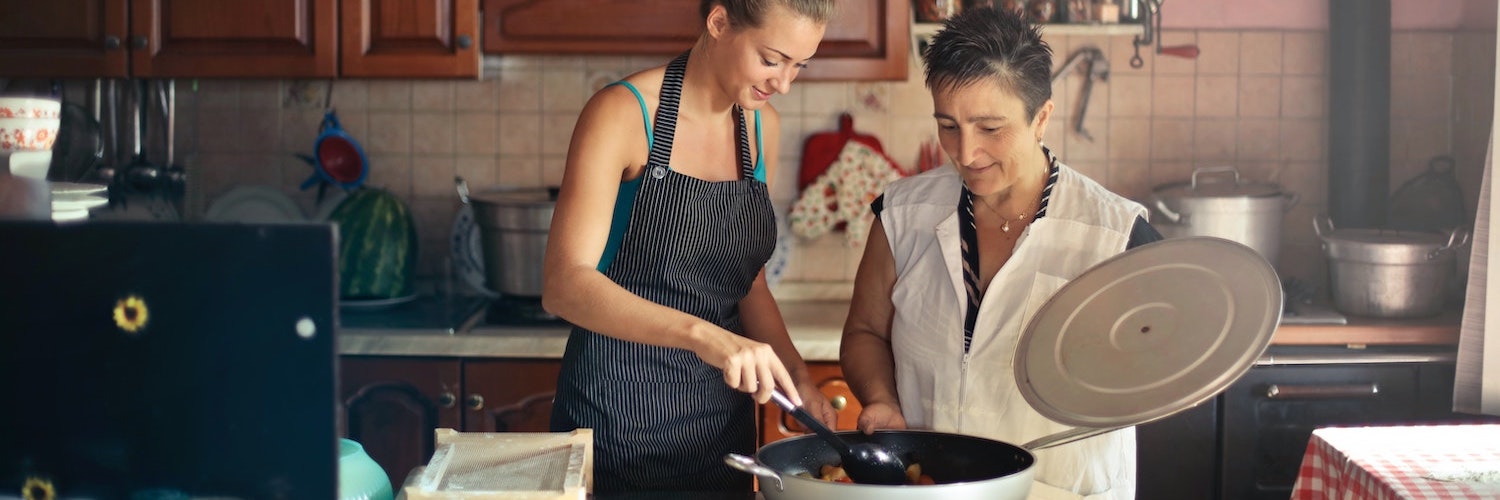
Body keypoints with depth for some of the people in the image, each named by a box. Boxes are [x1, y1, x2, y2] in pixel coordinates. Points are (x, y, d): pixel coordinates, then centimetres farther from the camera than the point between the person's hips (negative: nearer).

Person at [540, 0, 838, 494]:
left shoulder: (762, 125, 4)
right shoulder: (622, 113, -15)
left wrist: (797, 376, -4)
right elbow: (564, 284, -25)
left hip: (723, 414, 6)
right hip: (620, 412, -6)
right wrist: (700, 333, -38)